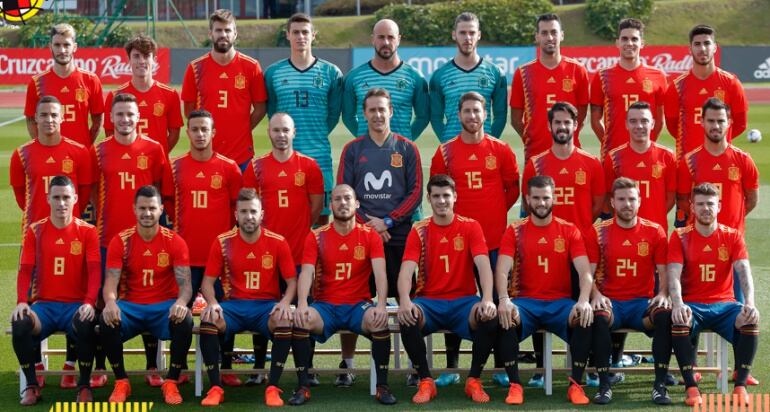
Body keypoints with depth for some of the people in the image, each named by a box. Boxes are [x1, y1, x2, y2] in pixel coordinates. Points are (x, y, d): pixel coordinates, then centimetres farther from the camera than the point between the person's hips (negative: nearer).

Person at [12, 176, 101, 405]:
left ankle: (84, 385, -12)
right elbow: (25, 270, 2)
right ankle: (31, 385, -9)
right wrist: (22, 302, -15)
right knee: (20, 325, -31)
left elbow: (94, 271, -6)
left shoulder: (87, 231, 2)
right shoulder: (35, 231, 7)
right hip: (44, 304, 2)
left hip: (77, 305, -1)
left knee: (85, 326, -36)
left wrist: (89, 303, -22)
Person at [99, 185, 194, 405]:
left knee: (184, 320, -33)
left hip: (164, 306, 0)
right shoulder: (120, 241, -1)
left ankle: (171, 382, -11)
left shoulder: (175, 242, -2)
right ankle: (121, 382, -8)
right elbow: (110, 282, -8)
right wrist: (110, 302, -33)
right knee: (107, 321, -31)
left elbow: (185, 284, -8)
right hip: (130, 306, 1)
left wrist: (181, 302, -33)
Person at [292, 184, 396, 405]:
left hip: (358, 305, 0)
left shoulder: (370, 236, 1)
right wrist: (301, 304, -29)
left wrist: (381, 305, -29)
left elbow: (380, 273, -11)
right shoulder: (316, 236, 2)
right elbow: (307, 272, -10)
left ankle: (382, 386, -19)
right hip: (325, 305, 1)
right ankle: (303, 387, -20)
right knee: (301, 320, -31)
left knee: (379, 321, -33)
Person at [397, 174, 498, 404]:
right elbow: (407, 270, -9)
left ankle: (474, 380, -11)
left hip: (464, 301, 0)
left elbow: (483, 265, -11)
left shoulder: (470, 227, 2)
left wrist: (487, 300, -29)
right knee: (407, 318, -33)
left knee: (490, 318, -32)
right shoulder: (419, 231, 3)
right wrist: (405, 301, -30)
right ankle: (425, 382, -15)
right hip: (429, 301, 0)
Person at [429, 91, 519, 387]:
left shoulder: (501, 151, 4)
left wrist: (495, 211, 5)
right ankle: (451, 367, 11)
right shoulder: (445, 152, 4)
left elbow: (513, 189, 10)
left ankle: (501, 367, 11)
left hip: (494, 238, 0)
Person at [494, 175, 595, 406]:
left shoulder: (569, 231, 5)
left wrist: (584, 301, -25)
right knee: (505, 318, -33)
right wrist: (504, 300, -29)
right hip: (525, 301, 0)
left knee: (586, 319, -30)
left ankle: (576, 384, -17)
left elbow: (585, 272, -5)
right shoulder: (515, 231, 4)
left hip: (561, 302, 1)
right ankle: (514, 385, -21)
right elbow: (502, 270, -8)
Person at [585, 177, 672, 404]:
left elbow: (664, 272, 5)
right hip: (610, 302, -1)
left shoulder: (655, 232, 6)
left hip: (643, 302, 1)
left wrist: (662, 294, -15)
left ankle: (660, 385, -24)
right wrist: (596, 295, -18)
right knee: (598, 316, -35)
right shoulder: (598, 232, 4)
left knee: (665, 314, -31)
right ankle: (604, 385, -26)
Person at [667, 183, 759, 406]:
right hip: (692, 304, -1)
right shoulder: (680, 237, 1)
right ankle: (691, 387, -26)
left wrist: (750, 303, -28)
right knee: (679, 321, -35)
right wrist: (678, 304, -30)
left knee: (750, 320, -30)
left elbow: (744, 271, -8)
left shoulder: (733, 236, 5)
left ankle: (740, 385, -18)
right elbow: (674, 275, -10)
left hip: (723, 303, 1)